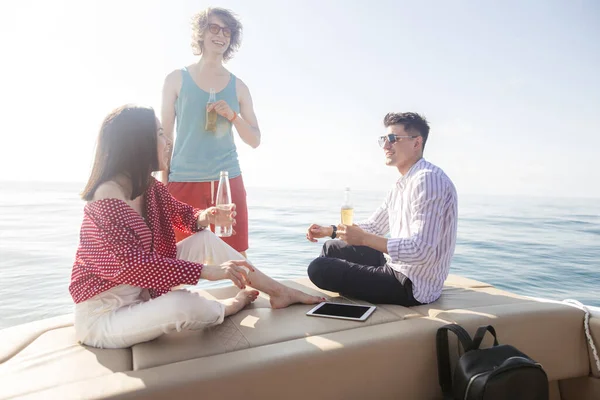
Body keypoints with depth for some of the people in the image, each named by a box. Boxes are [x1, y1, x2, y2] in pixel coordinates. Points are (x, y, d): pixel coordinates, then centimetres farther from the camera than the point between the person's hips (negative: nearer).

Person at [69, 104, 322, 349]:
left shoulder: (150, 187, -1)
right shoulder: (108, 200, -27)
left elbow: (182, 214, 13)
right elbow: (133, 265, -34)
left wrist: (205, 217, -12)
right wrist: (206, 270, -35)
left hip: (142, 293, 8)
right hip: (103, 316, -8)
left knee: (205, 239, -3)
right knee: (182, 304, -34)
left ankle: (279, 292, 3)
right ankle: (228, 307, 3)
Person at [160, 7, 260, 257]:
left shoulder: (238, 86, 11)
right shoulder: (177, 79, 6)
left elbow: (255, 140, 10)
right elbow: (164, 137, 5)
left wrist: (232, 115, -8)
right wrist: (164, 184, 0)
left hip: (228, 180, 2)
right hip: (183, 181, -1)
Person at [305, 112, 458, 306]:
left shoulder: (428, 179, -22)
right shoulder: (402, 184, 11)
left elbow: (421, 250, -29)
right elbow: (374, 226, 20)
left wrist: (364, 239, -25)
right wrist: (329, 230, 7)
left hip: (413, 284, -10)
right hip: (396, 265, 10)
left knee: (318, 268, -13)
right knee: (332, 248, 17)